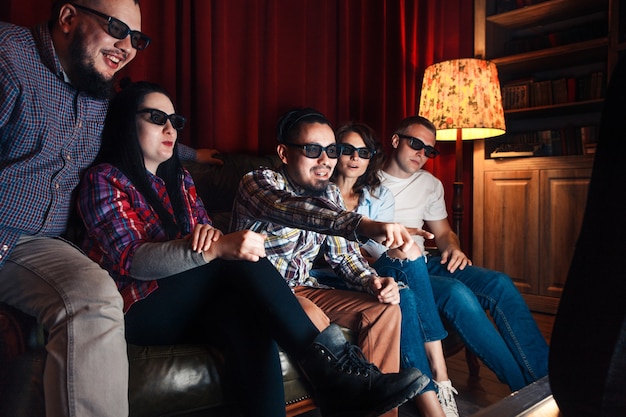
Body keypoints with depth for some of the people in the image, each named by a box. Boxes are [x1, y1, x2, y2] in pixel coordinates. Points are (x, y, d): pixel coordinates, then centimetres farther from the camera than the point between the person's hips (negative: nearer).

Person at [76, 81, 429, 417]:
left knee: (251, 325, -32)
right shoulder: (104, 179, -3)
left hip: (192, 302, 5)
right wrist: (218, 249, -35)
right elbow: (131, 259, -19)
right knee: (245, 263, -31)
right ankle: (332, 370, -30)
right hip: (142, 308, -5)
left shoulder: (179, 177, 17)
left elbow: (209, 242, 11)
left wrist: (209, 234, -16)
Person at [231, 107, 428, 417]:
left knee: (385, 309, -8)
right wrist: (366, 225, -55)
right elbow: (301, 211, -38)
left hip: (302, 289, 7)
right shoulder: (258, 183, -16)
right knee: (315, 325, -35)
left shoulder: (330, 194, 6)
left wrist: (372, 281, -14)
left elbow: (343, 254, 9)